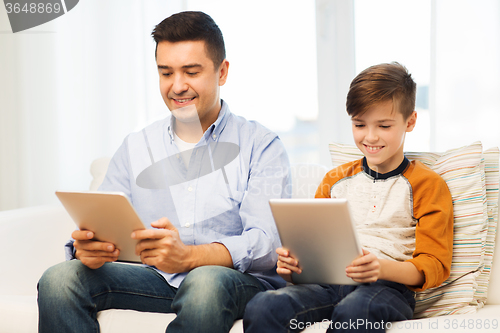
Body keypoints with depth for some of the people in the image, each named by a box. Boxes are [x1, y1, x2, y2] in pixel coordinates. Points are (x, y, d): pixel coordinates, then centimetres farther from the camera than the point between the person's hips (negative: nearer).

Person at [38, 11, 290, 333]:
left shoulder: (262, 146, 2)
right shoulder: (135, 147, 16)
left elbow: (267, 242, -12)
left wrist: (189, 256, -31)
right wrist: (86, 248, -20)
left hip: (241, 281, -3)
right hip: (155, 279, 3)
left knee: (206, 282, -39)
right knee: (59, 279, -22)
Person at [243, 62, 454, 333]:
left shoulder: (427, 185, 10)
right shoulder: (335, 179, 24)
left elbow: (434, 266, 1)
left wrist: (382, 268, -19)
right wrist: (292, 262, 1)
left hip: (390, 286, -3)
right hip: (328, 282, 4)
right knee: (262, 308, -30)